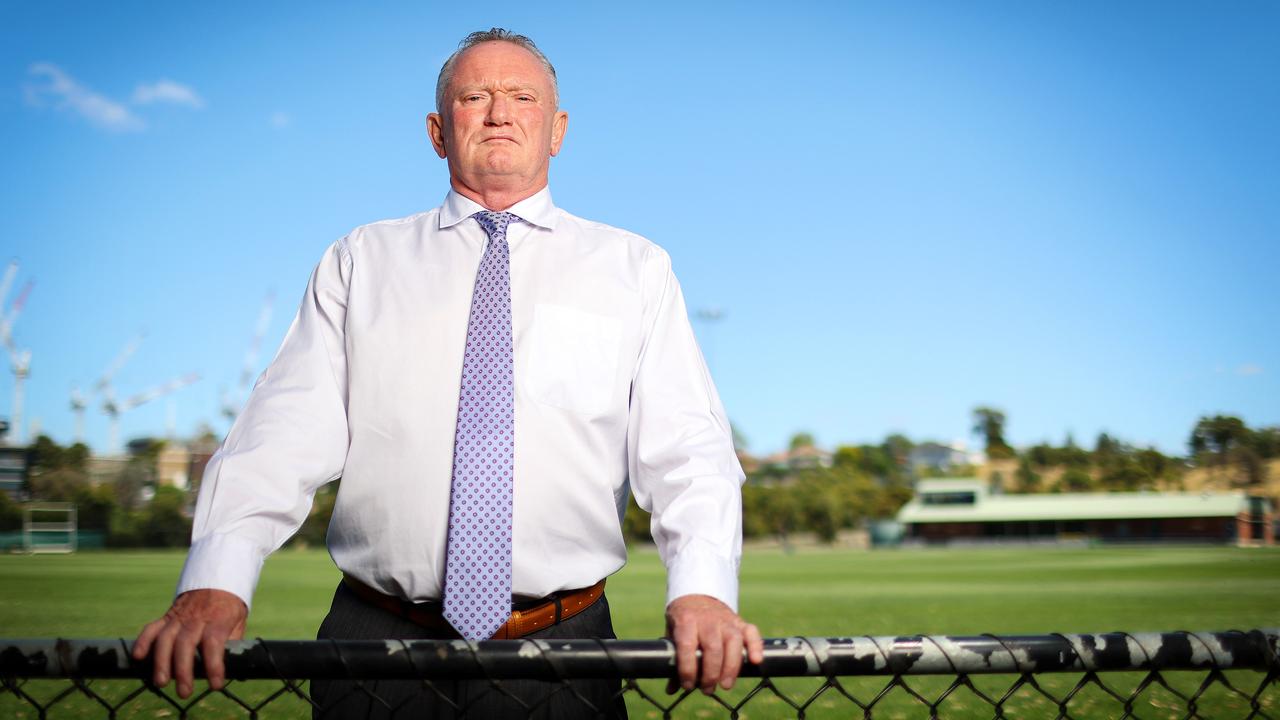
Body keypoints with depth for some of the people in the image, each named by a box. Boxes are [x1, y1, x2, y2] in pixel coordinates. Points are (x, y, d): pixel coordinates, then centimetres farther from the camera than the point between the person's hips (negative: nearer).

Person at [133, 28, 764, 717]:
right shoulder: (360, 263, 9)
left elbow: (686, 448, -2)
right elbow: (286, 432, -1)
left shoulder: (633, 269, 8)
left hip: (563, 647, 0)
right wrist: (215, 583, -16)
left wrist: (701, 588, -20)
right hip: (375, 635, 1)